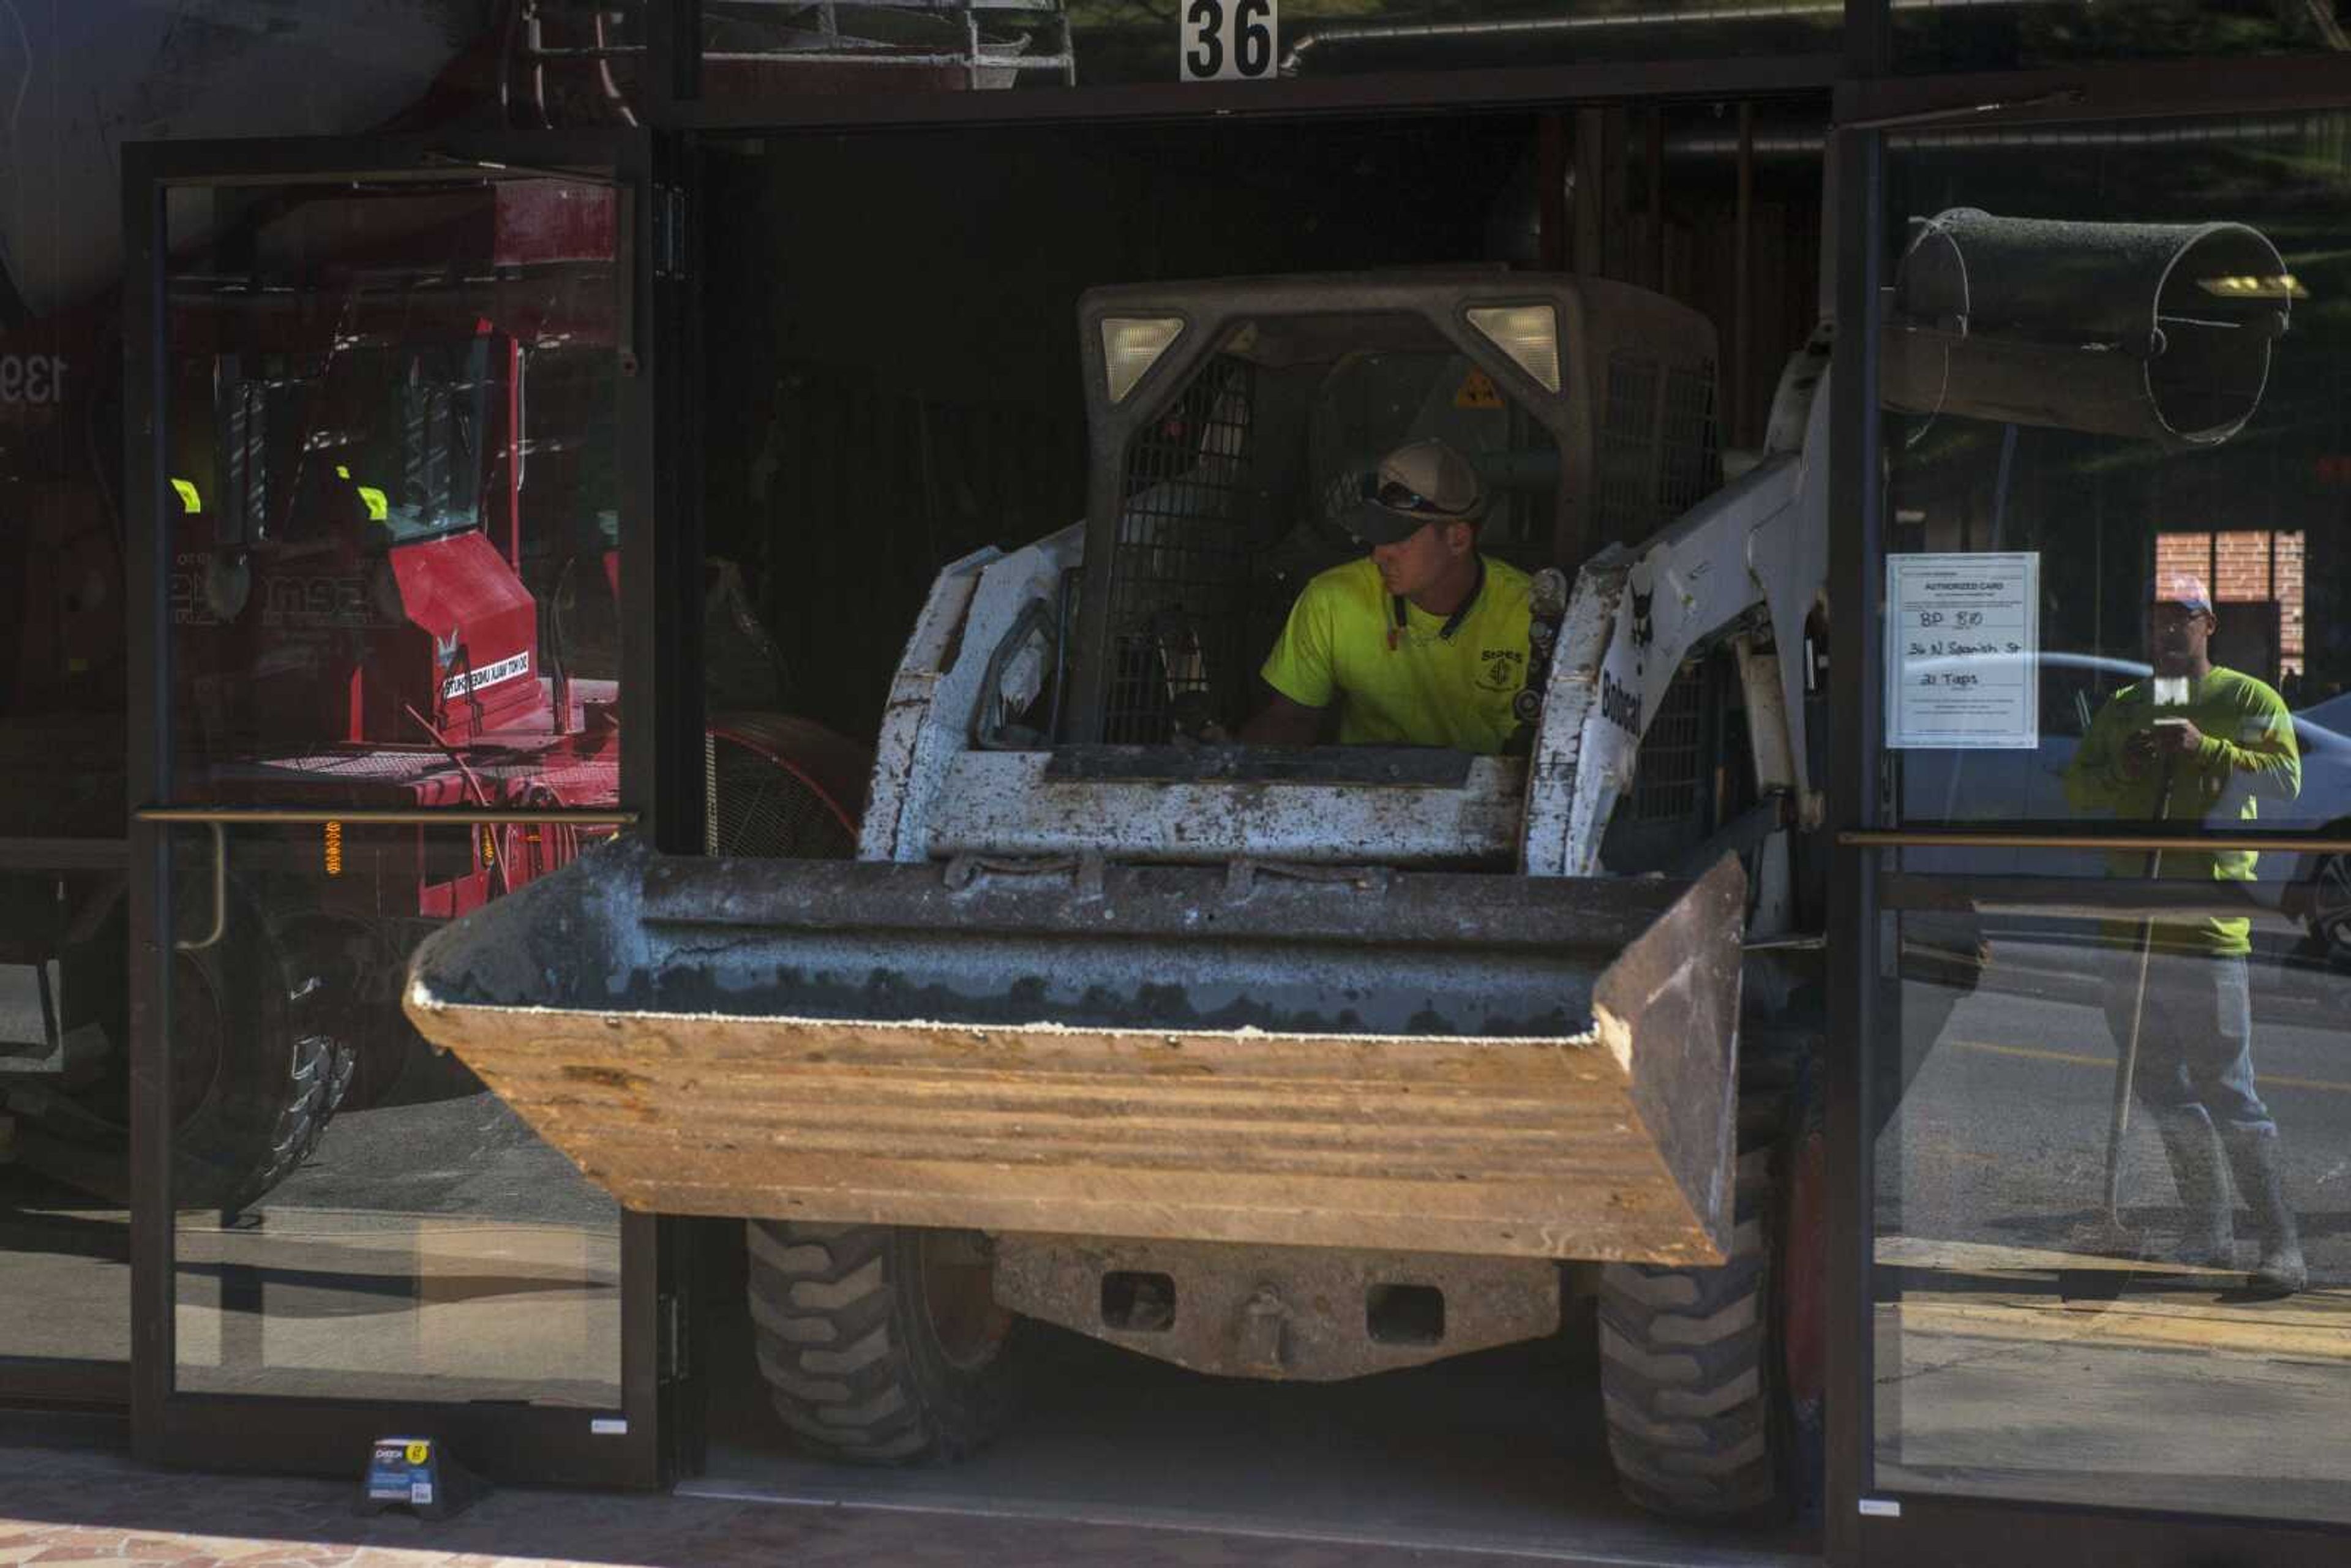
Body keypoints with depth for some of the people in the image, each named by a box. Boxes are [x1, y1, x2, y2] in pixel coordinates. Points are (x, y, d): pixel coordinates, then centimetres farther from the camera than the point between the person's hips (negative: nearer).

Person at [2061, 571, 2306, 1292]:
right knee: (2161, 1090, 9)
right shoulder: (2122, 709, 18)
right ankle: (2210, 1235, 19)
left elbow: (2286, 778, -10)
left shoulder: (2248, 700, 2)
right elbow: (2075, 788, 14)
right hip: (2127, 920, 6)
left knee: (2226, 1093, -10)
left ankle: (2283, 1247, -7)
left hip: (2208, 926, -6)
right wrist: (2117, 769, -6)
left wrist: (2206, 748, -22)